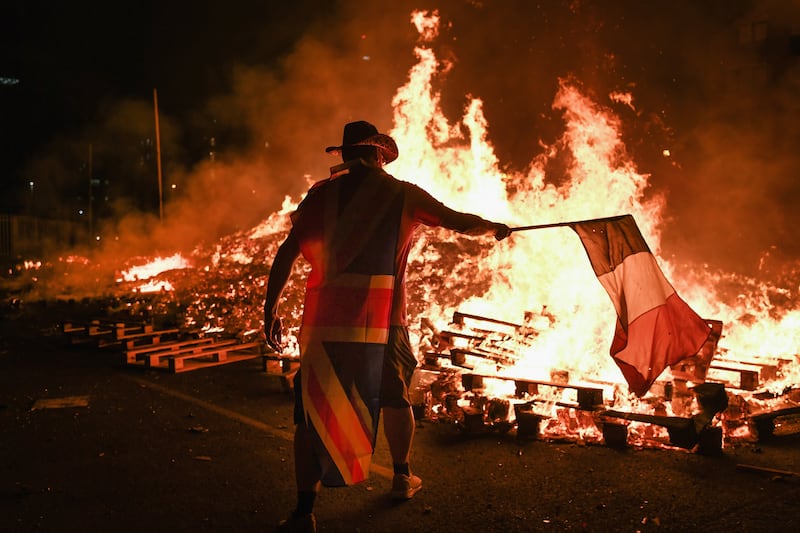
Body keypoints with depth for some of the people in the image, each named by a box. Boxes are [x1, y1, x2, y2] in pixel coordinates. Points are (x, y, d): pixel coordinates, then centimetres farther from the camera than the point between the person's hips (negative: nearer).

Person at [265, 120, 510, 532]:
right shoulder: (403, 195, 5)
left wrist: (271, 309, 3)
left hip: (326, 320, 0)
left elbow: (287, 252, -2)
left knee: (312, 409, 4)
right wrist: (495, 228, 32)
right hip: (383, 322, 1)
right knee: (394, 397, 23)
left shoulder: (323, 193, 4)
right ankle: (402, 477, 39)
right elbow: (460, 222, 12)